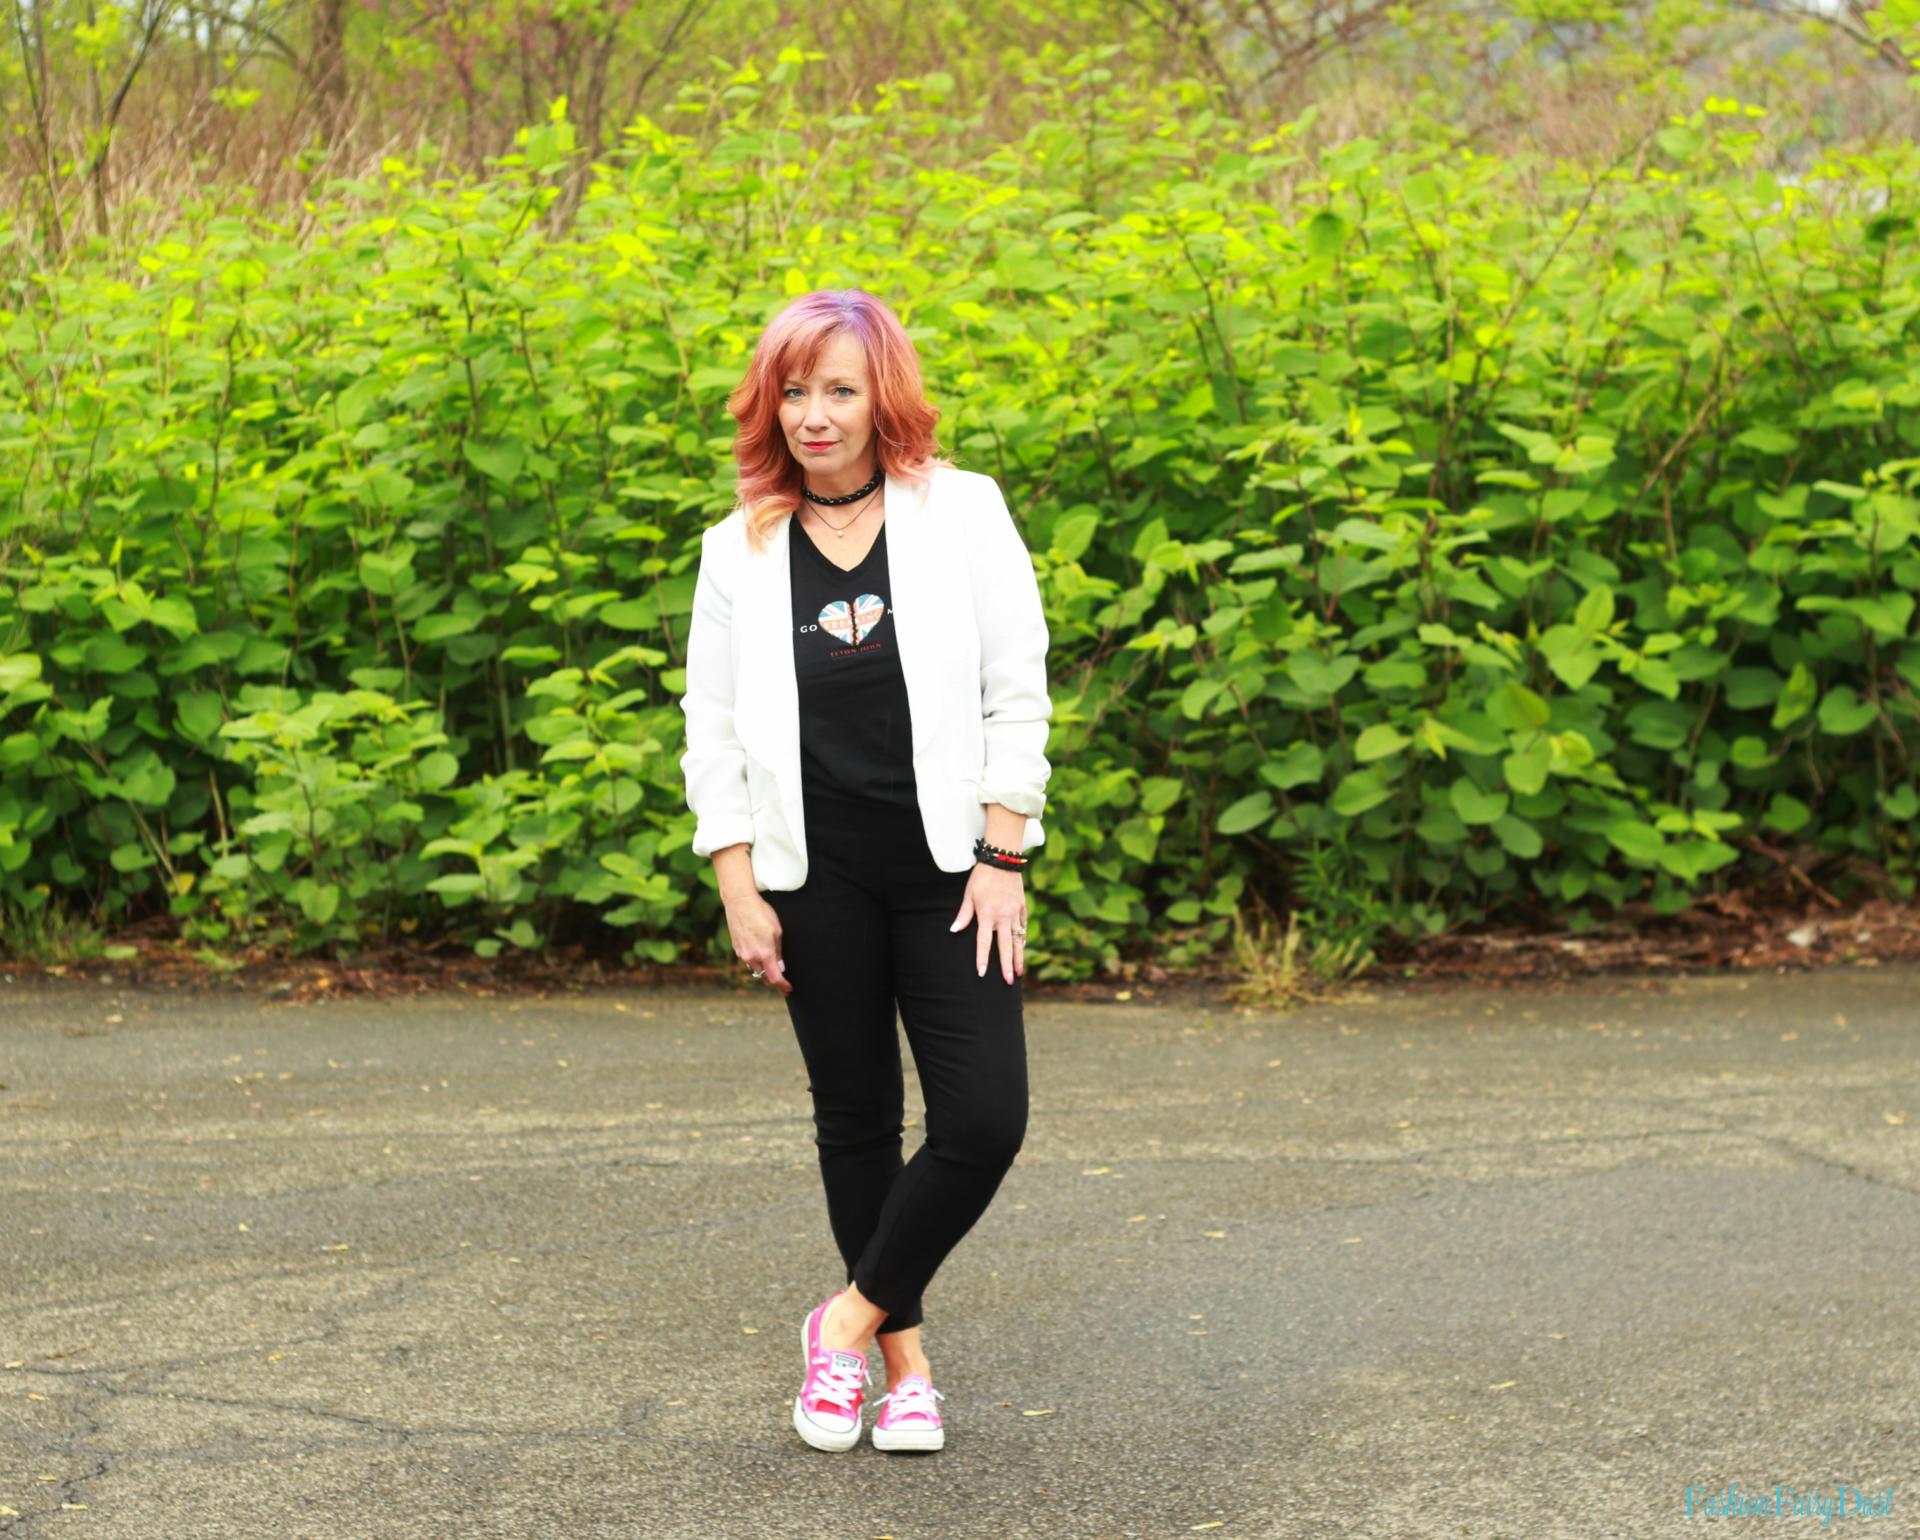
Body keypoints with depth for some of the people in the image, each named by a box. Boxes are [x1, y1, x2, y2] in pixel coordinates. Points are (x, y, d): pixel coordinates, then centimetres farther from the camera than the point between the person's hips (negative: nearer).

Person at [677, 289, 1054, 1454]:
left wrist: (1003, 860, -7)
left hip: (947, 868, -1)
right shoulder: (741, 550, 2)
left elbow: (1017, 697, -2)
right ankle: (904, 1361, 20)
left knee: (985, 1120, -10)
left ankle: (853, 1319, 8)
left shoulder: (962, 516, -3)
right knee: (856, 1118, 8)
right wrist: (739, 890, -1)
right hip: (818, 879, 1)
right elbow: (715, 733, 6)